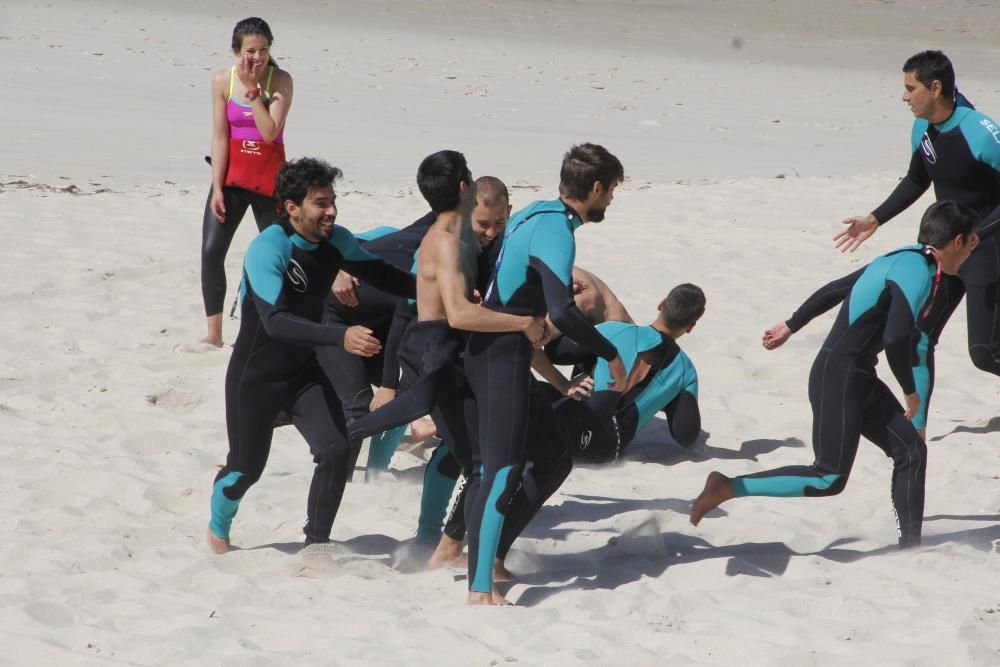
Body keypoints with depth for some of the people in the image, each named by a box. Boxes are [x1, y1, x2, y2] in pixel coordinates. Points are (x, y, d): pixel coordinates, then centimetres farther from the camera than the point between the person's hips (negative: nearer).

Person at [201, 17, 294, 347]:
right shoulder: (223, 81, -5)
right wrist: (217, 188, -9)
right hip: (231, 172, 1)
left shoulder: (281, 81, -9)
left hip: (268, 176, -1)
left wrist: (253, 89, -21)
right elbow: (220, 137, -5)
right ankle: (214, 334, -3)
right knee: (211, 251, -9)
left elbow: (269, 132, -20)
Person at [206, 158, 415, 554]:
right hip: (255, 378, -5)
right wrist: (340, 337, -50)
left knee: (336, 451, -11)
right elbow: (275, 322, -39)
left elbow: (382, 275, 6)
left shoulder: (335, 241, -8)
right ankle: (218, 528, 39)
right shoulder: (267, 249, -28)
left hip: (303, 371, 5)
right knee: (247, 466, 7)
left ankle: (316, 543, 6)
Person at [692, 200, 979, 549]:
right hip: (838, 379, -10)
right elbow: (896, 341, -28)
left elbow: (835, 287, 20)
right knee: (829, 478, -9)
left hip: (859, 378, 10)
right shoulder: (918, 273, -18)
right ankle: (727, 487, -6)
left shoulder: (906, 260, 12)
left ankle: (909, 549, 9)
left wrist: (790, 326, 29)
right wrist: (910, 392, -12)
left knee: (911, 451, 7)